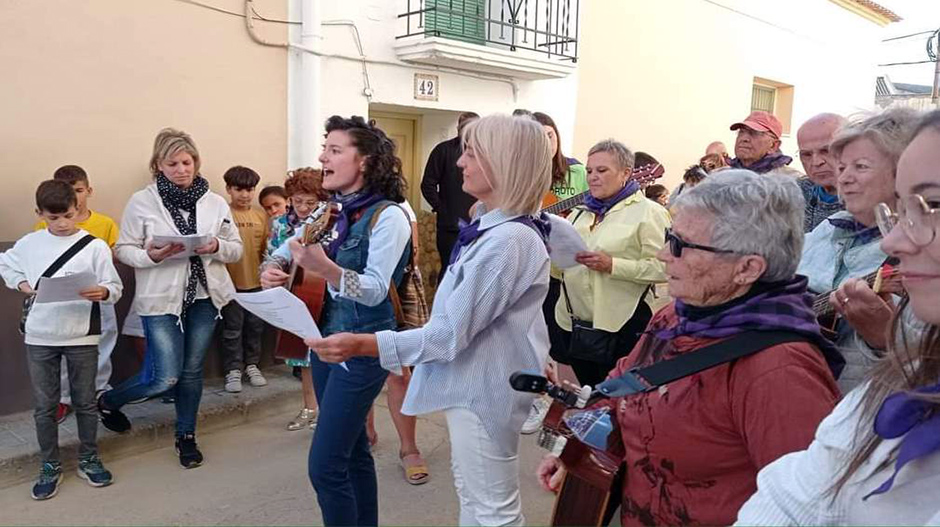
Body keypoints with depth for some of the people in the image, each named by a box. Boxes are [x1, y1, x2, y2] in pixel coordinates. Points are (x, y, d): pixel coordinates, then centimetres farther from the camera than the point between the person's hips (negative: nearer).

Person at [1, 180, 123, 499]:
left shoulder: (95, 246, -8)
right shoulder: (28, 244, 2)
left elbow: (116, 288, -9)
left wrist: (102, 292, -31)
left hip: (82, 336, -2)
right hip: (40, 336, 2)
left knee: (85, 402, 10)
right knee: (44, 406, 9)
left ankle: (88, 460, 27)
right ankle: (50, 467, 24)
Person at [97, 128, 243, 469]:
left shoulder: (216, 202, 2)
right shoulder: (141, 202, -5)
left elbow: (236, 249, 6)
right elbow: (123, 249, -2)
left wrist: (217, 247, -16)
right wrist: (150, 255, -22)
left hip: (205, 298, 3)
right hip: (161, 300, -3)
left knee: (192, 372, 12)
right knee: (166, 377, -3)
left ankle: (186, 436, 31)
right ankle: (108, 401, 27)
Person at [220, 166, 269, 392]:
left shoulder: (261, 216, 5)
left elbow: (265, 249, 9)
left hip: (256, 282, 4)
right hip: (231, 282, -4)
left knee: (255, 326, 14)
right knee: (232, 329, 7)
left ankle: (251, 365, 29)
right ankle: (233, 370, 19)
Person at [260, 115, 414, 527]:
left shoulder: (388, 216, -15)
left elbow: (375, 290, -23)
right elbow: (283, 252, 18)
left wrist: (324, 267, -38)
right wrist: (272, 272, -5)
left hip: (362, 349, -7)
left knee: (325, 463, -6)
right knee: (351, 450, 19)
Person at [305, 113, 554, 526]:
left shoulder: (507, 241, -29)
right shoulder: (492, 225, 3)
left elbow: (451, 333, -28)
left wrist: (362, 345, -27)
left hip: (484, 389, -11)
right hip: (472, 382, 11)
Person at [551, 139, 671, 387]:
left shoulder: (648, 212, -5)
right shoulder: (580, 213, 16)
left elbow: (663, 267, -17)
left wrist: (612, 265, -21)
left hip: (621, 328, -6)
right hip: (574, 324, 6)